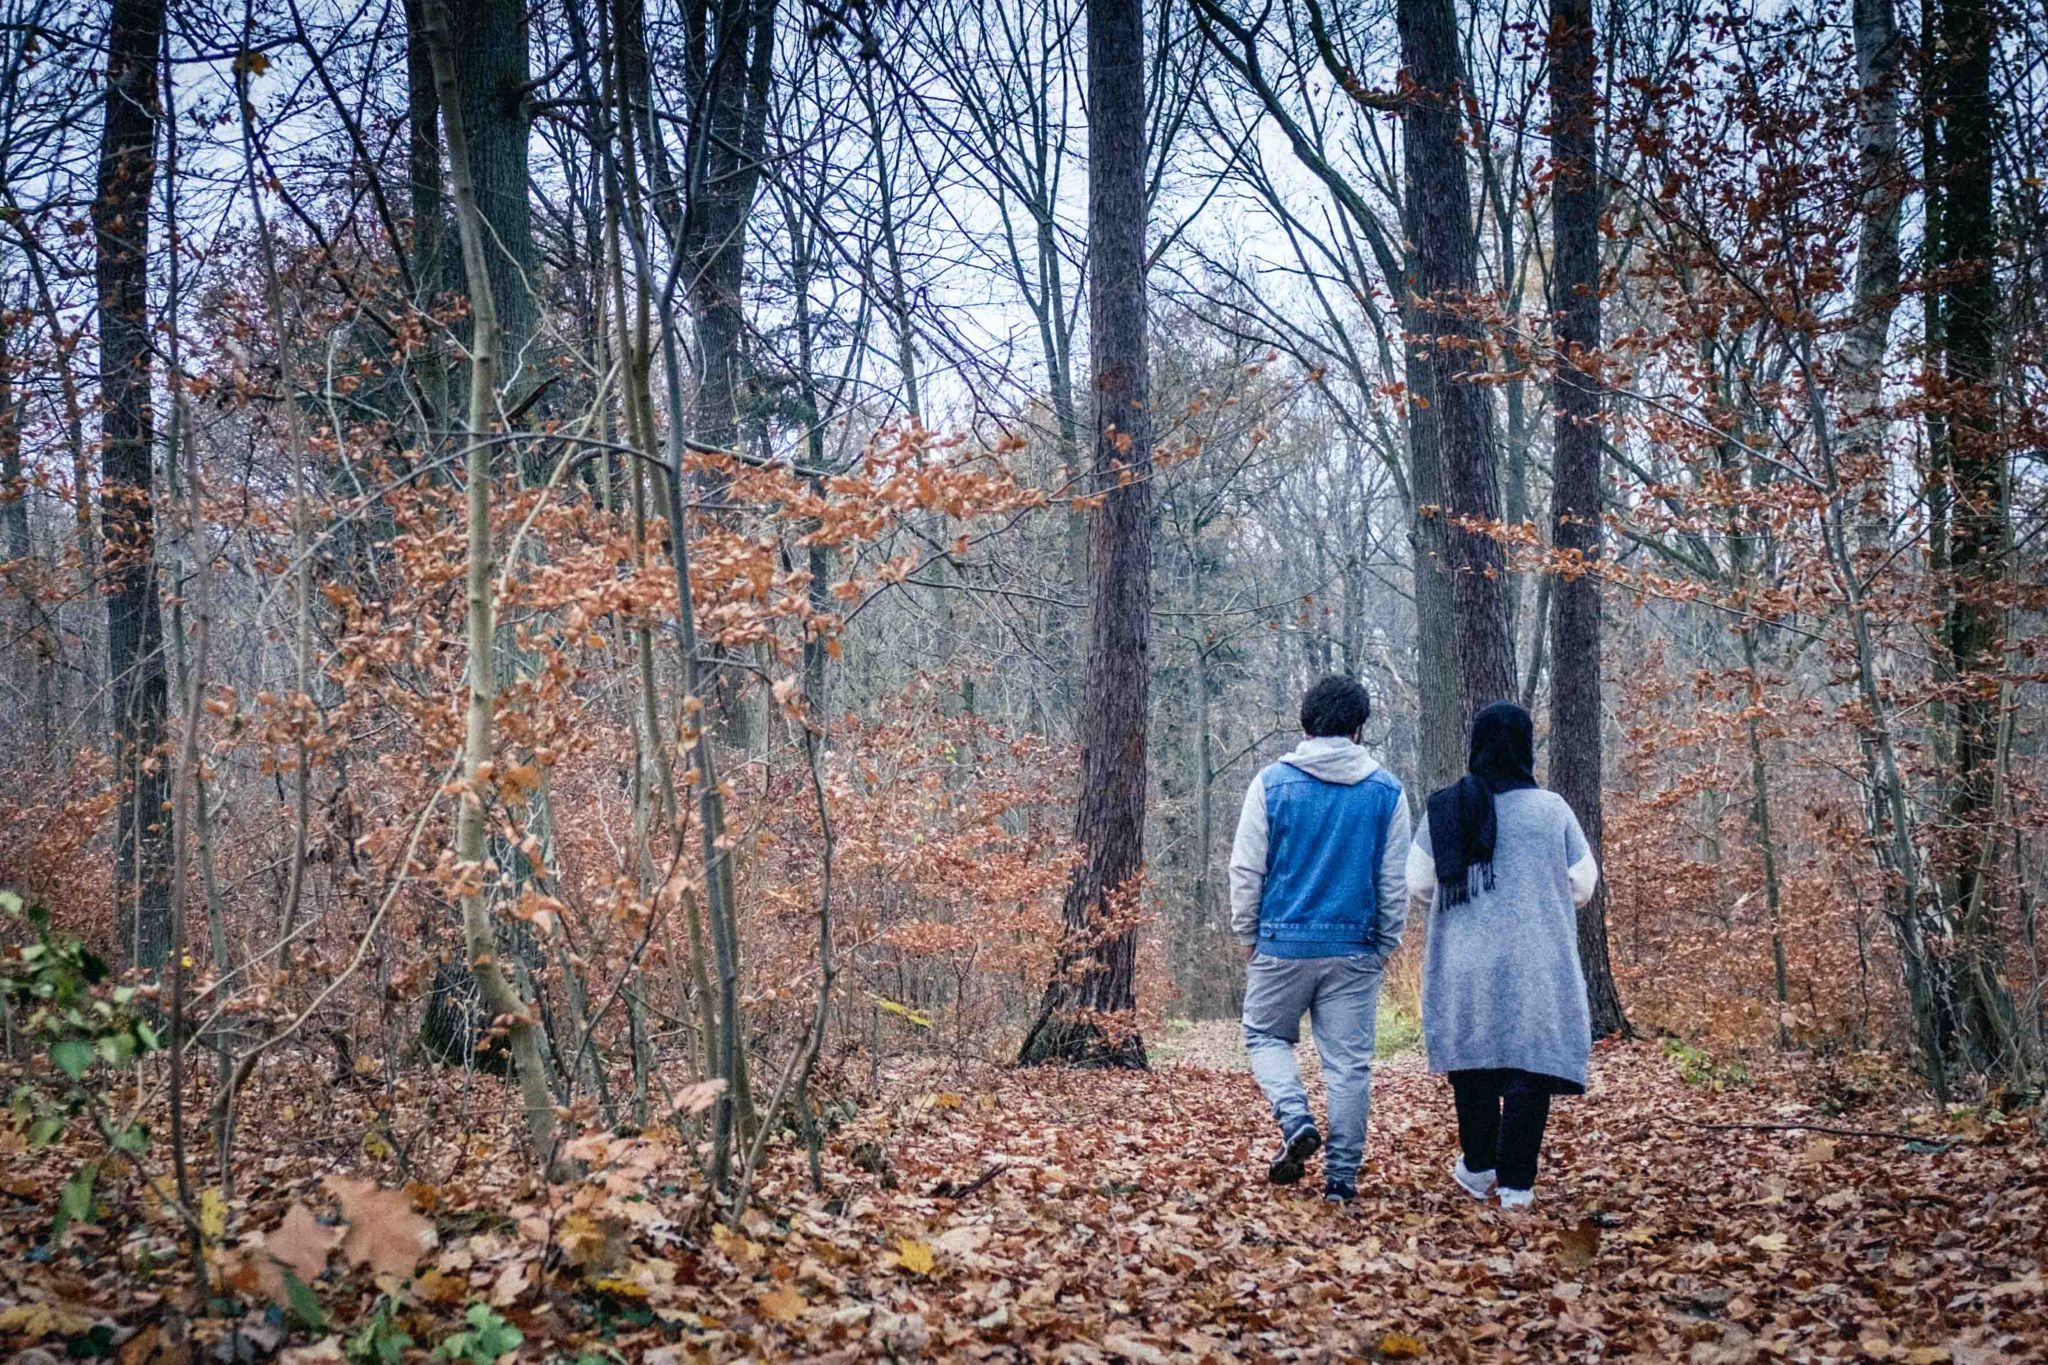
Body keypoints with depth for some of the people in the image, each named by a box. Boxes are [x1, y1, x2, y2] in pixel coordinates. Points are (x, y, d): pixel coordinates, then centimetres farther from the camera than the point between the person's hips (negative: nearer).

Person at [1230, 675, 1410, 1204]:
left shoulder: (1272, 782, -3)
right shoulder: (1386, 791, 2)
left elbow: (1246, 869, -2)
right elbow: (1396, 881, 5)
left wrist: (1247, 935, 9)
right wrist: (1385, 943, 15)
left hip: (1282, 943, -1)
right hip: (1355, 948, 1)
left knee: (1265, 1036, 17)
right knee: (1349, 1062, 6)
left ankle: (1295, 1121, -6)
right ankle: (1342, 1176, 7)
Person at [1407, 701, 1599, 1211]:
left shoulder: (1443, 809, -2)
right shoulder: (1551, 809, -6)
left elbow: (1416, 884, 0)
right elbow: (1583, 883, 0)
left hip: (1464, 964, 2)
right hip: (1535, 964, -2)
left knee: (1473, 1061, 16)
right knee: (1529, 1064, 3)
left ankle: (1477, 1168, 26)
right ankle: (1515, 1182, 1)